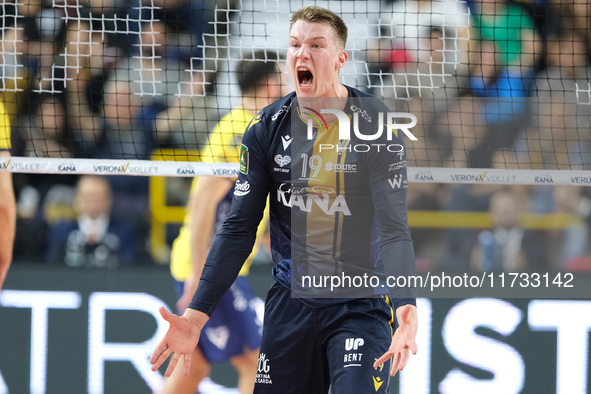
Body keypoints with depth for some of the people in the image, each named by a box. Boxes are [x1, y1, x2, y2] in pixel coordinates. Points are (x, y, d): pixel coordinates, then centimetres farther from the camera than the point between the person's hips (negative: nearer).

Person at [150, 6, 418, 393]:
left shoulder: (376, 125, -10)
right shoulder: (267, 128, 0)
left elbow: (393, 227, -16)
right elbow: (239, 228, 2)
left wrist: (405, 308, -34)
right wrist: (196, 315, -6)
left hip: (361, 304, -3)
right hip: (291, 301, 3)